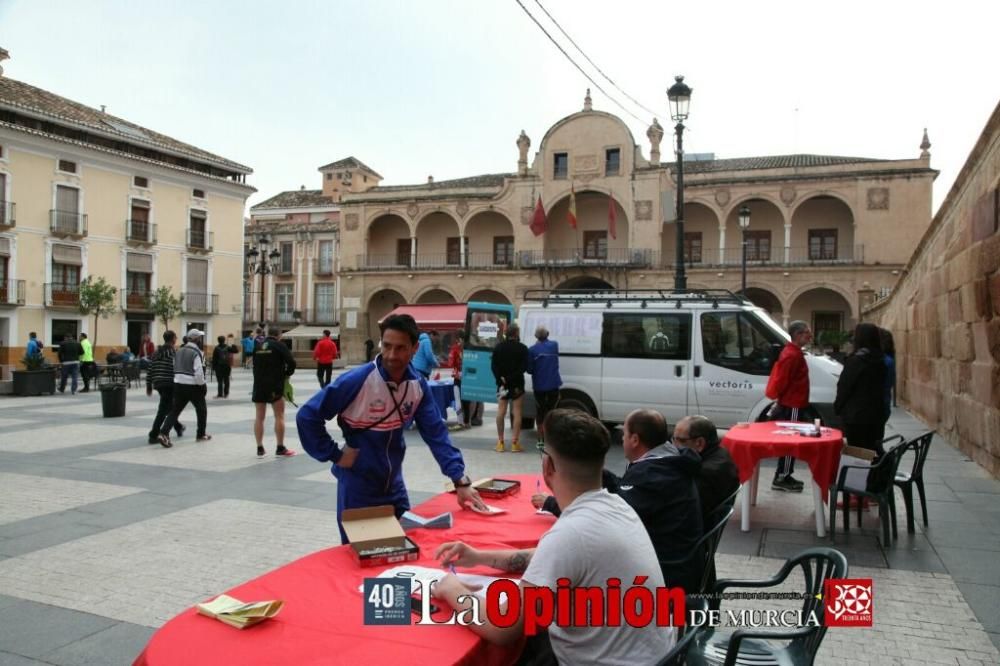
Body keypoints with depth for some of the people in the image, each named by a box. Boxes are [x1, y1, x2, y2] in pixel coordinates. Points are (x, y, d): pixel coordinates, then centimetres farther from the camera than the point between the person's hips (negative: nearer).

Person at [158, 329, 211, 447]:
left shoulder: (179, 351, 13)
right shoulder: (196, 353, -12)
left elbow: (174, 368, 14)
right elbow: (199, 372, -19)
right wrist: (203, 385, -6)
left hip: (178, 384, 6)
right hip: (192, 385, -6)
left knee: (175, 410, 5)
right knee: (201, 409, 13)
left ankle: (164, 433, -12)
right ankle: (201, 435, 22)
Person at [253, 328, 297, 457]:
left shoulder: (258, 346, 9)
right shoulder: (279, 345, -5)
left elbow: (255, 365, 13)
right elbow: (291, 362, -13)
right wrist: (287, 374, 4)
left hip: (258, 385, 5)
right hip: (274, 385, -5)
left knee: (259, 417, 10)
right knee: (279, 416, 3)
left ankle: (259, 448, 12)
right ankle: (280, 448, 5)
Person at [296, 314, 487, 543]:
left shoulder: (418, 385, -8)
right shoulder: (357, 380, -22)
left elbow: (436, 433, -7)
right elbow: (307, 416, -18)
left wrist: (460, 480, -14)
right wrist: (334, 455, -15)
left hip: (394, 485, 5)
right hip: (357, 487, -4)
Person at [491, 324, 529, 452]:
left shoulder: (498, 348, 6)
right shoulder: (522, 348, -7)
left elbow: (494, 365, 1)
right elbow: (524, 366, -15)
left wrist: (501, 378, -7)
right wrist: (512, 378, -16)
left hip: (502, 383, 4)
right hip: (517, 384, -4)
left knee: (501, 411, 7)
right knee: (516, 412, 0)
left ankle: (500, 442, 8)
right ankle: (515, 442, -2)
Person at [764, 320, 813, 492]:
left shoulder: (792, 352, 14)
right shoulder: (792, 355, -19)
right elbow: (782, 379, -21)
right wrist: (778, 398, -11)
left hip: (791, 404, 10)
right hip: (792, 405, -10)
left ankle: (783, 477, 21)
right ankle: (782, 479, 1)